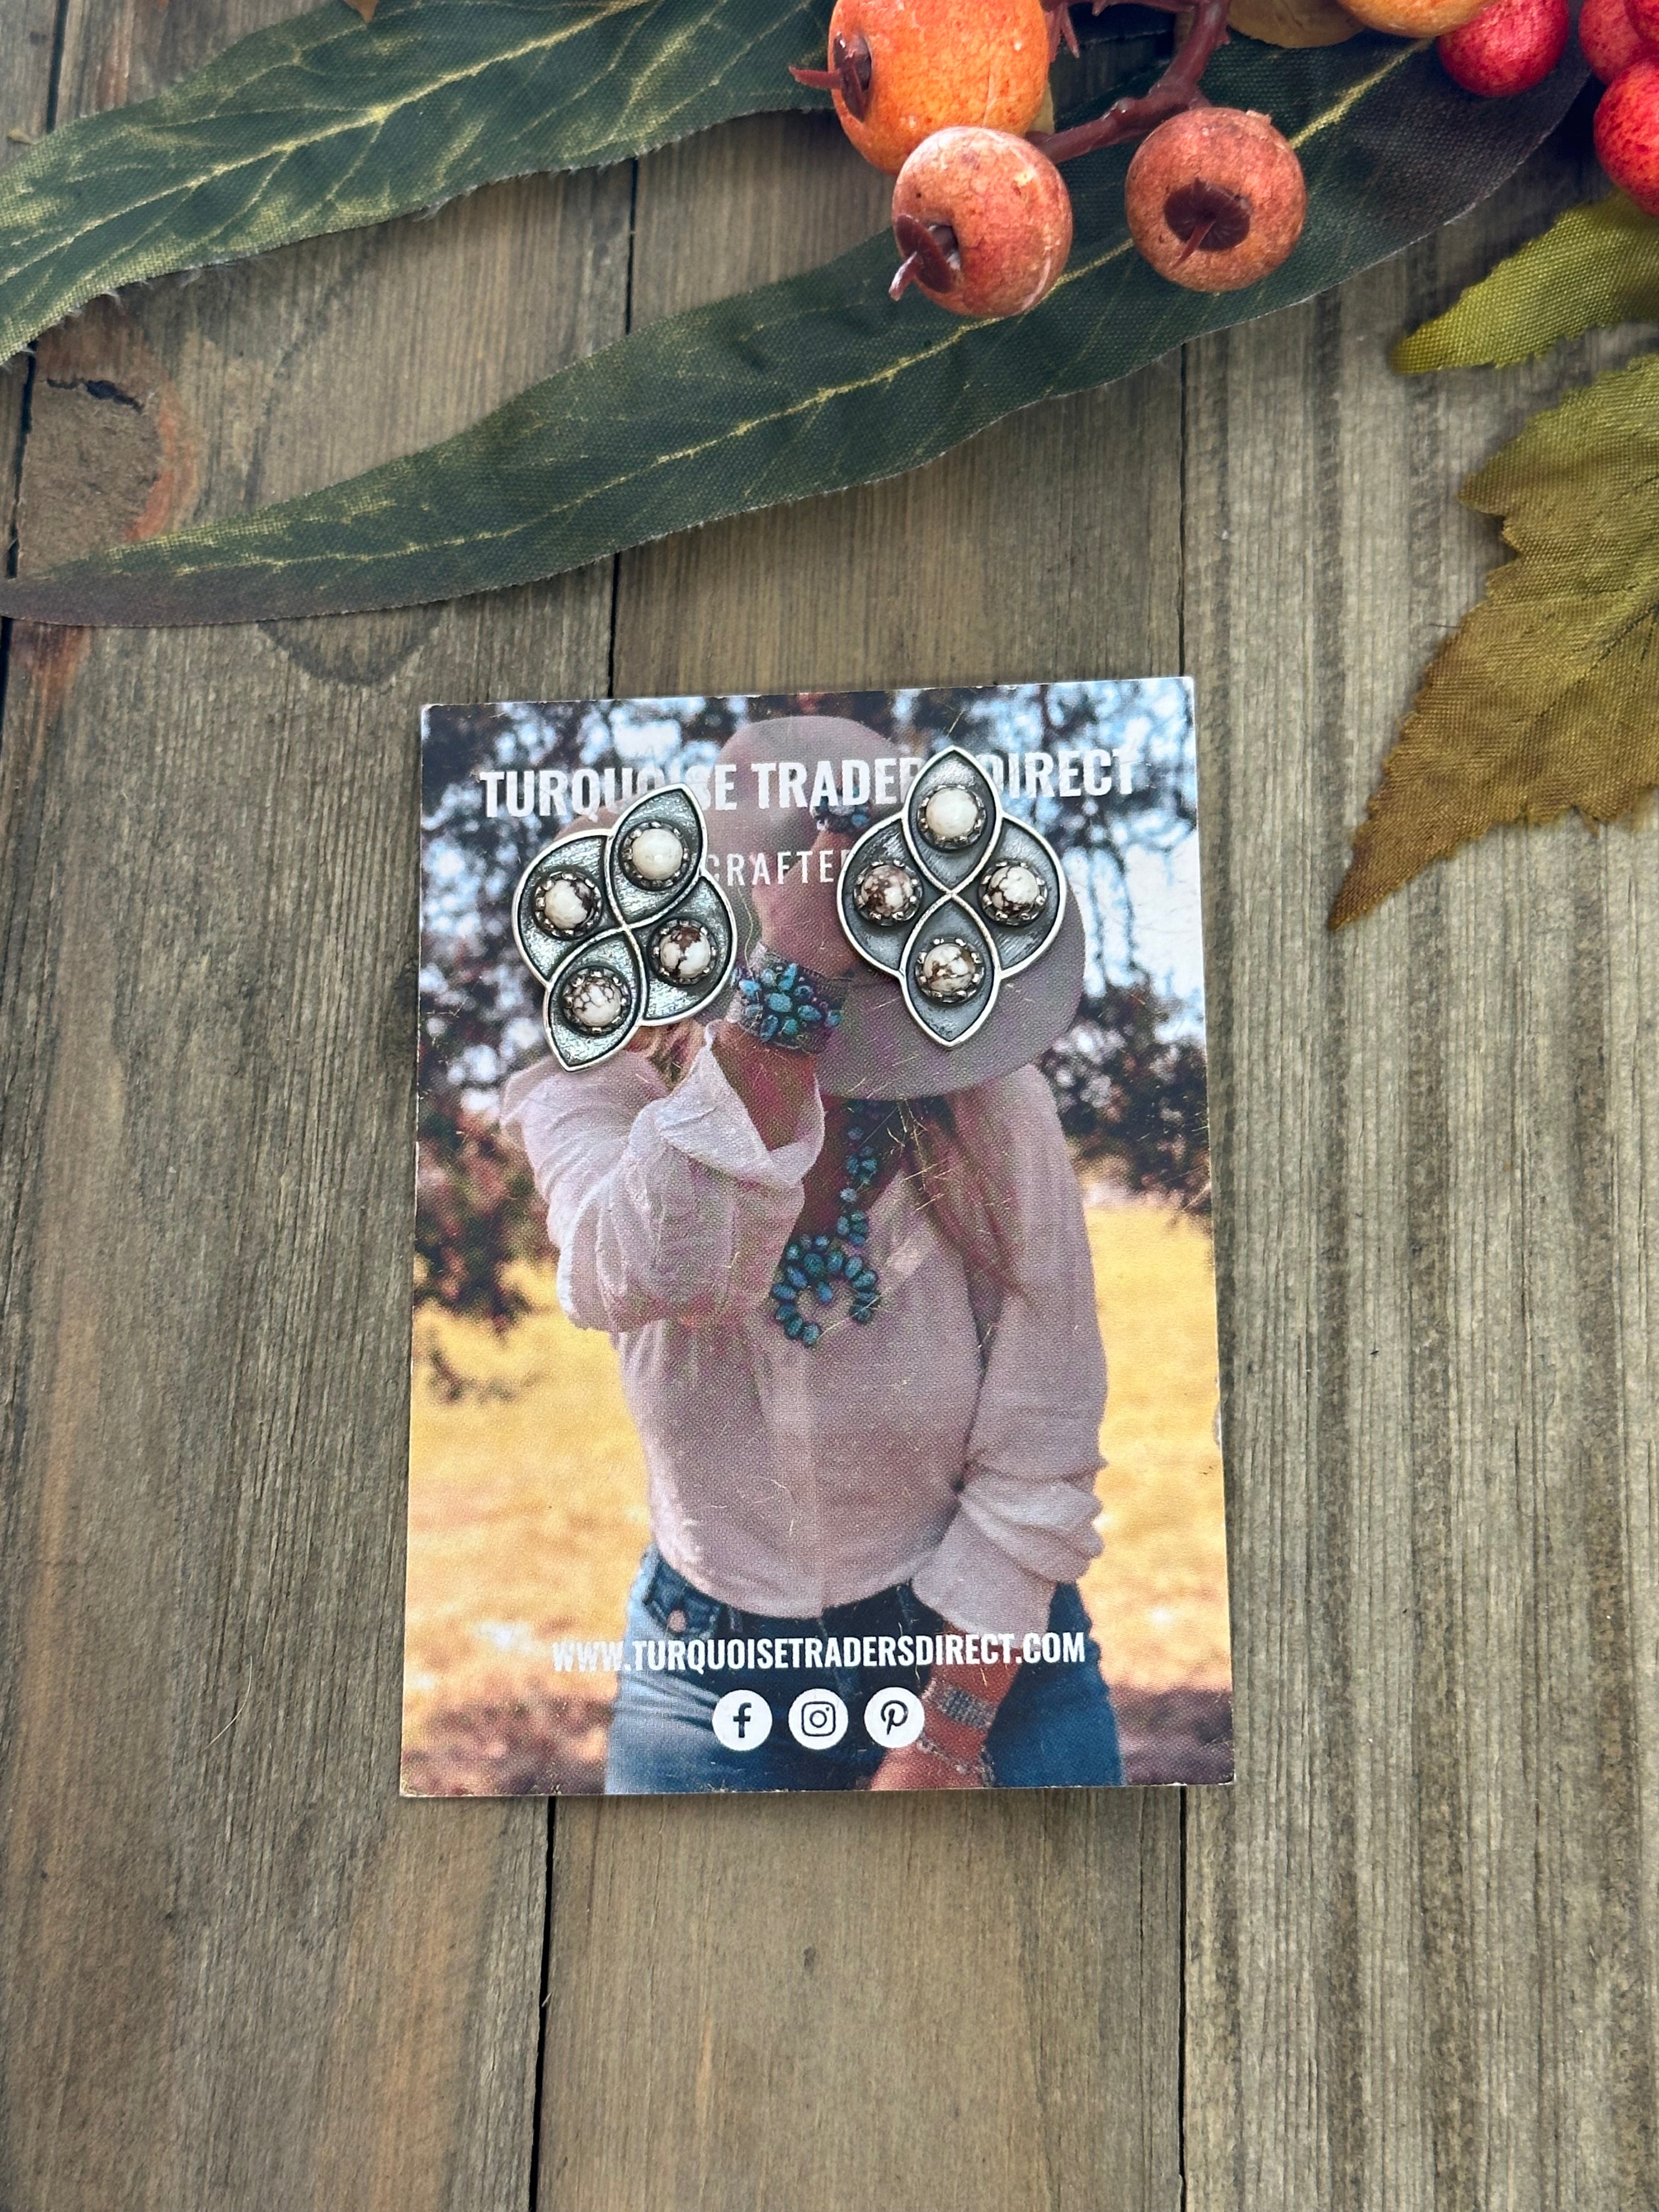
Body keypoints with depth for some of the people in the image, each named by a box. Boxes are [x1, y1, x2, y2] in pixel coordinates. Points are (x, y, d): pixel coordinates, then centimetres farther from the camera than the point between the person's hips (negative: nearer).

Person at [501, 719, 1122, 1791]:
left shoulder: (990, 1109, -19)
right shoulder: (593, 1098, -15)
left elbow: (1038, 1467, -15)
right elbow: (657, 1273, -37)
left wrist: (941, 1747, -14)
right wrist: (798, 982, -42)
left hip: (982, 1656, -1)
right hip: (712, 1673, 1)